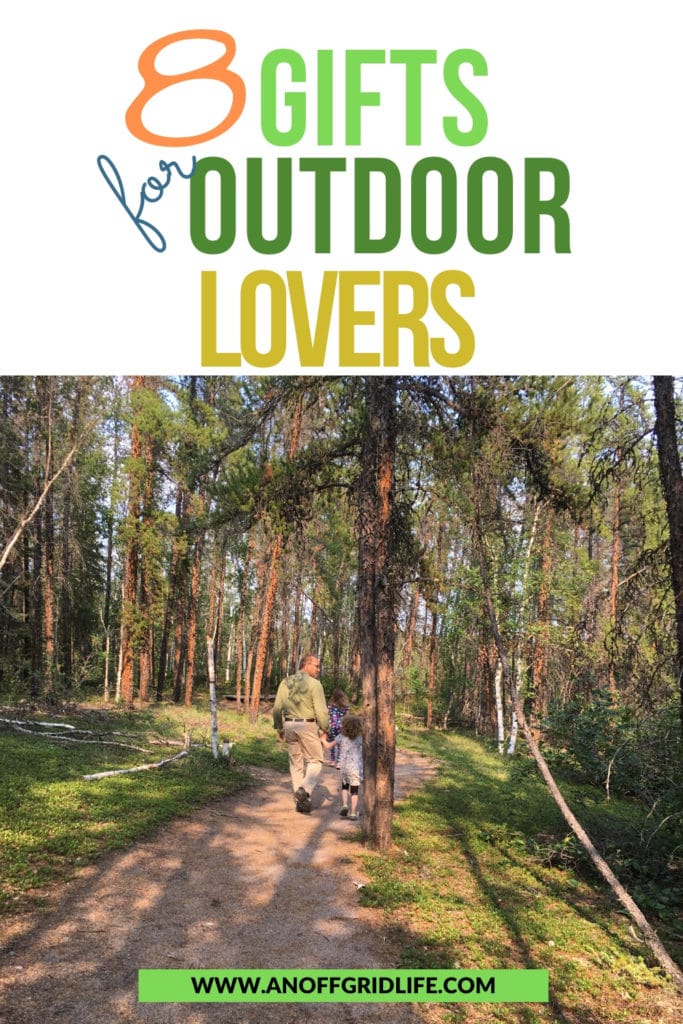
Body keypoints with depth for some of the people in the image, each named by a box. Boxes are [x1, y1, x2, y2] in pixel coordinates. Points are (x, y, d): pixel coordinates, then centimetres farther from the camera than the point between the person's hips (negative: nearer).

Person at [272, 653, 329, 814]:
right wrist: (325, 728, -2)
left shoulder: (285, 683, 7)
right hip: (307, 725, -5)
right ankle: (305, 790, -15)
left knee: (295, 763, 14)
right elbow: (321, 710, -13)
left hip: (289, 725, 5)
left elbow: (277, 708, 9)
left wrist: (279, 728, 19)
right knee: (315, 761, 8)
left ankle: (300, 801, 15)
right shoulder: (314, 683, -10)